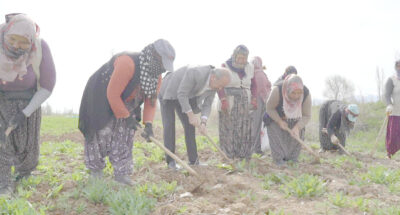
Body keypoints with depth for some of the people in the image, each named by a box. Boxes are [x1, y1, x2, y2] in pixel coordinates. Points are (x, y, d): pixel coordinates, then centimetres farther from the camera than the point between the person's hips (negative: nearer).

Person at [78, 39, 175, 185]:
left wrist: (148, 123, -19)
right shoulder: (128, 63, -36)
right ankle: (95, 171, 14)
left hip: (125, 102, 7)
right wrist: (126, 117, -22)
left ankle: (121, 173, 9)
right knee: (102, 133, -4)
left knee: (125, 135, 2)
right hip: (101, 99, -7)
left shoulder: (156, 75, -10)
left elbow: (151, 101, -4)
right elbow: (112, 94, -32)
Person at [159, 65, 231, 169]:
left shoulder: (214, 84, -13)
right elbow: (181, 94, -33)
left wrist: (203, 123, -24)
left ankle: (193, 161, 2)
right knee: (169, 125, -13)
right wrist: (191, 115, -33)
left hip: (184, 96, 7)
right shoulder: (195, 73, -38)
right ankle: (171, 161, -7)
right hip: (168, 92, -7)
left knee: (189, 125, -1)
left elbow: (207, 105, -8)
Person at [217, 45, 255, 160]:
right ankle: (228, 158, -2)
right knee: (228, 131, -6)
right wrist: (223, 100, -20)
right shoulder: (225, 67, -2)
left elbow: (254, 85, 18)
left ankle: (244, 158, 6)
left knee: (245, 132, 1)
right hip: (228, 104, -4)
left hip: (245, 105, 4)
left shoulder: (250, 68, 12)